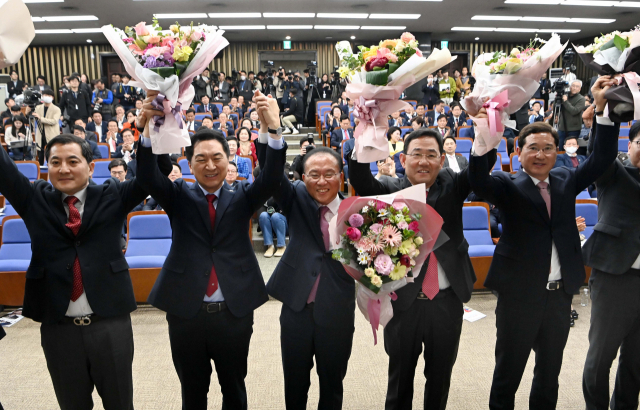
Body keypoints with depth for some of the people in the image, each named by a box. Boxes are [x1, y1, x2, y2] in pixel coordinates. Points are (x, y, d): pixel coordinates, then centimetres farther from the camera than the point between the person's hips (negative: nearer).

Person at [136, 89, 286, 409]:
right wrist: (149, 129, -34)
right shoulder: (179, 197, 1)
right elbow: (147, 177, -15)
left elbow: (271, 179, -16)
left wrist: (273, 131, -34)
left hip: (234, 311, 0)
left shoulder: (242, 196, 1)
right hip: (185, 312, 0)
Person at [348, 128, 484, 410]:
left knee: (441, 376, 20)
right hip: (403, 301, -1)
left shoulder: (452, 185, 1)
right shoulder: (391, 190, -5)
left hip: (447, 301, 2)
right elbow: (360, 181, -22)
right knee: (400, 376, 18)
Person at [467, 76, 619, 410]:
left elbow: (602, 159, 0)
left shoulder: (566, 181, 7)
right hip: (519, 294, -5)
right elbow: (479, 182, -26)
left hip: (560, 295, 5)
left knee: (550, 372, 21)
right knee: (507, 374, 10)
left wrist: (603, 110, -11)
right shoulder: (508, 186, -8)